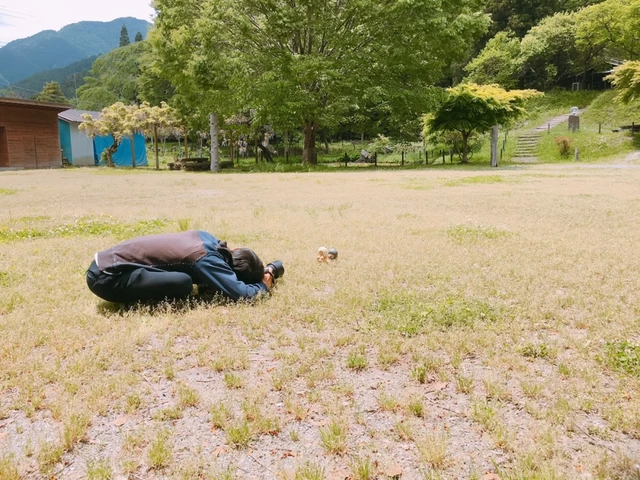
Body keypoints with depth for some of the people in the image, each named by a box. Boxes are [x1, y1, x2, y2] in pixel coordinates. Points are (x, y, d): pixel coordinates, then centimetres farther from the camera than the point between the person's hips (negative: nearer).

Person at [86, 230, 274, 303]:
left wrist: (263, 272, 12)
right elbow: (241, 292, -27)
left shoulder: (208, 240, 5)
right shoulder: (205, 259, -20)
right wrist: (263, 285, -5)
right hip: (107, 277, -9)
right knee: (182, 282, -29)